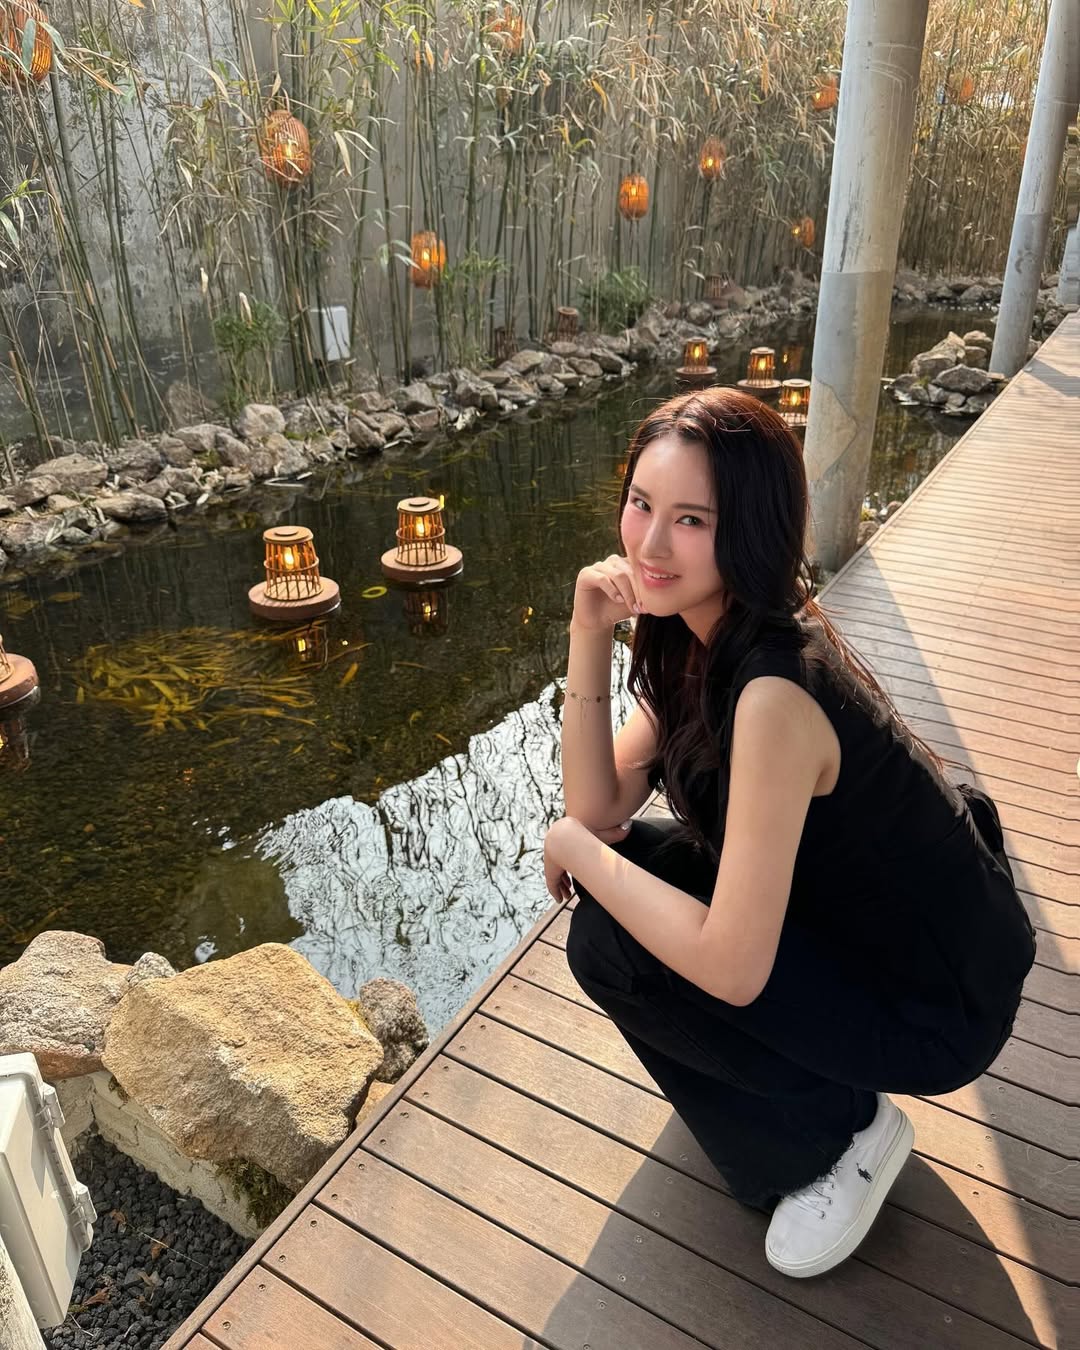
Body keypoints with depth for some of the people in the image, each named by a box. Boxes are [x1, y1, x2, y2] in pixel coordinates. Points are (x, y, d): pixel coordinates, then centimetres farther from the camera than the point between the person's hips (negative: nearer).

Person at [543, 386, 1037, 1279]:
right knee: (626, 866, 1)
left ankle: (837, 1135, 6)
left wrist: (577, 851, -19)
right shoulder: (695, 633, -7)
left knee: (608, 946, -17)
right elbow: (599, 808, -9)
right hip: (846, 916, 8)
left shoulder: (773, 689, -34)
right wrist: (589, 639, -19)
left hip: (932, 1003, -8)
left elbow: (729, 969, -33)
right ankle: (814, 1082, 19)